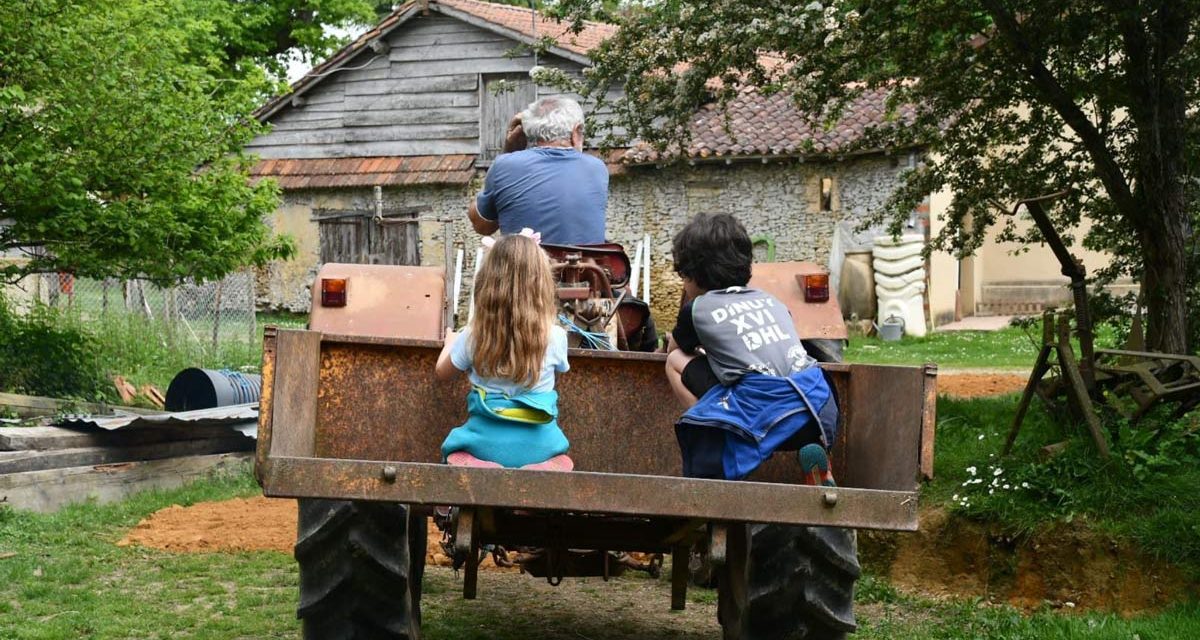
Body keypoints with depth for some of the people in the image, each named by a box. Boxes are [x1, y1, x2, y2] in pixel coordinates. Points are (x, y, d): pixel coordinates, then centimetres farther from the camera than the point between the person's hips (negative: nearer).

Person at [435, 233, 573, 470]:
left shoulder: (473, 336, -8)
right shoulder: (555, 337, -9)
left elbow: (443, 372, 12)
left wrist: (450, 341, 33)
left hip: (486, 446, -1)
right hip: (538, 448, 1)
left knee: (455, 454, 28)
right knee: (562, 462, 31)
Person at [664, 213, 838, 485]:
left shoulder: (697, 309, 13)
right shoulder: (769, 299, 26)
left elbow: (674, 349, 35)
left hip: (762, 408, -4)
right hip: (818, 407, 4)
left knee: (677, 361, 14)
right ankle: (814, 454, 12)